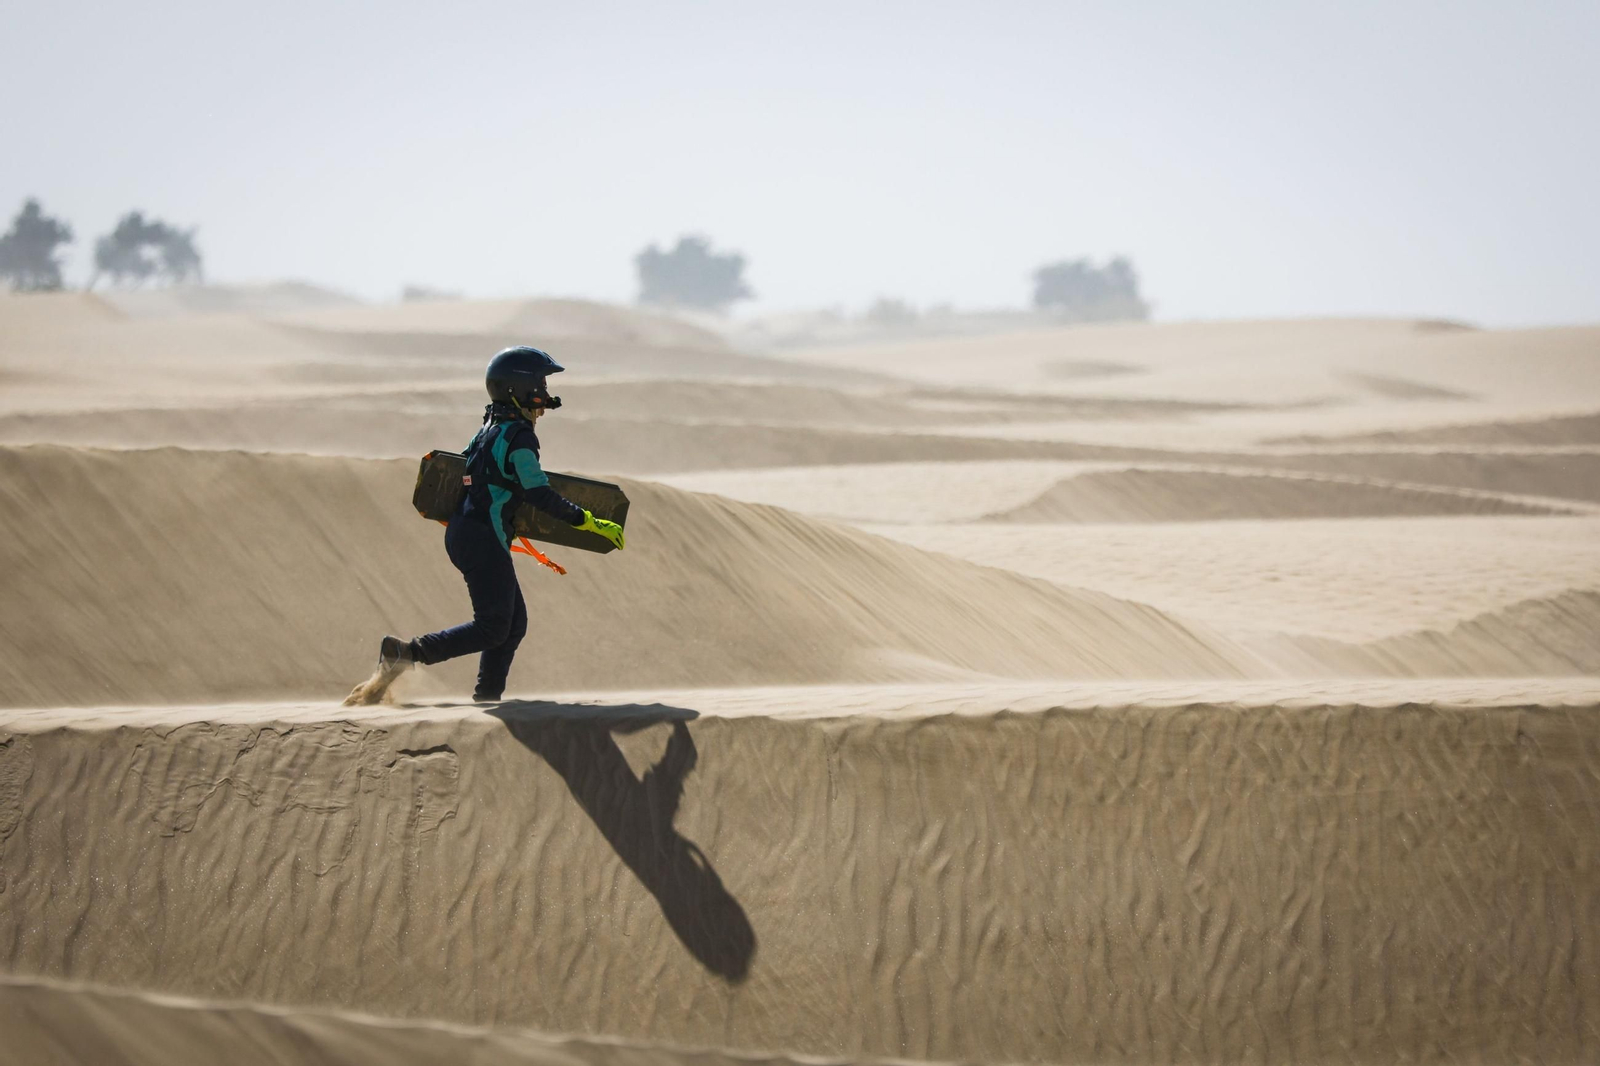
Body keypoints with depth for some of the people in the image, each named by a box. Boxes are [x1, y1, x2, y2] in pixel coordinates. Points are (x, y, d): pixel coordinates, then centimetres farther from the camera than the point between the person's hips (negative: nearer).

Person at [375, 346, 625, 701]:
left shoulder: (491, 429, 15)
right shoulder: (519, 436, -14)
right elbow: (540, 495, -19)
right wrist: (589, 522, -15)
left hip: (462, 535, 10)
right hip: (483, 541, -10)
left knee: (514, 623, 12)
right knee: (492, 628, -8)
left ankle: (487, 697, 11)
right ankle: (406, 652, -10)